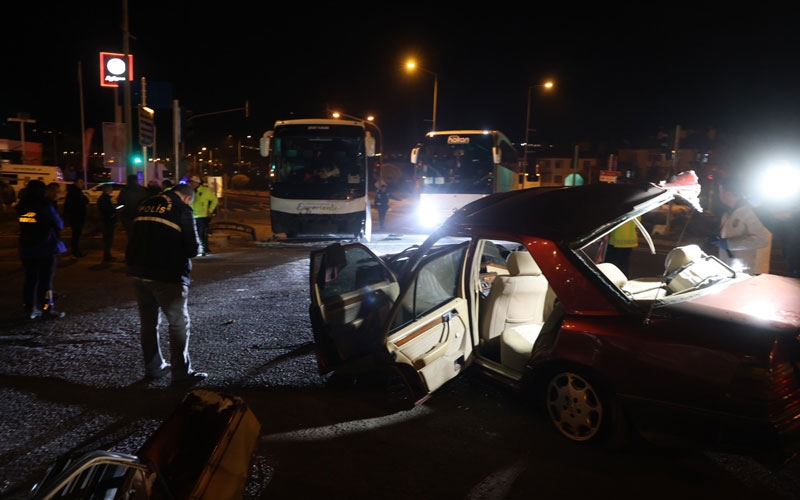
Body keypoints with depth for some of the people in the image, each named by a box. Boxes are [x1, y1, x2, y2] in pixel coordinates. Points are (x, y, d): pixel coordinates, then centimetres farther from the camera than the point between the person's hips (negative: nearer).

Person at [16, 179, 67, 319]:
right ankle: (47, 308, 4)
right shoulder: (45, 205, -14)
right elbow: (59, 225, -8)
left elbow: (24, 225, 15)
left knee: (30, 278, 12)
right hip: (46, 248, -5)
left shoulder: (22, 207, 4)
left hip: (27, 248, 6)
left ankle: (30, 308, 16)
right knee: (46, 279, 1)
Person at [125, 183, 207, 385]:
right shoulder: (182, 210, -8)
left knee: (148, 321, 17)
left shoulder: (147, 204, 11)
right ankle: (181, 373, 5)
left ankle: (153, 367, 28)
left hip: (138, 272, 7)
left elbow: (134, 237, 15)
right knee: (179, 324, 3)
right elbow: (192, 248, -11)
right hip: (166, 276, -7)